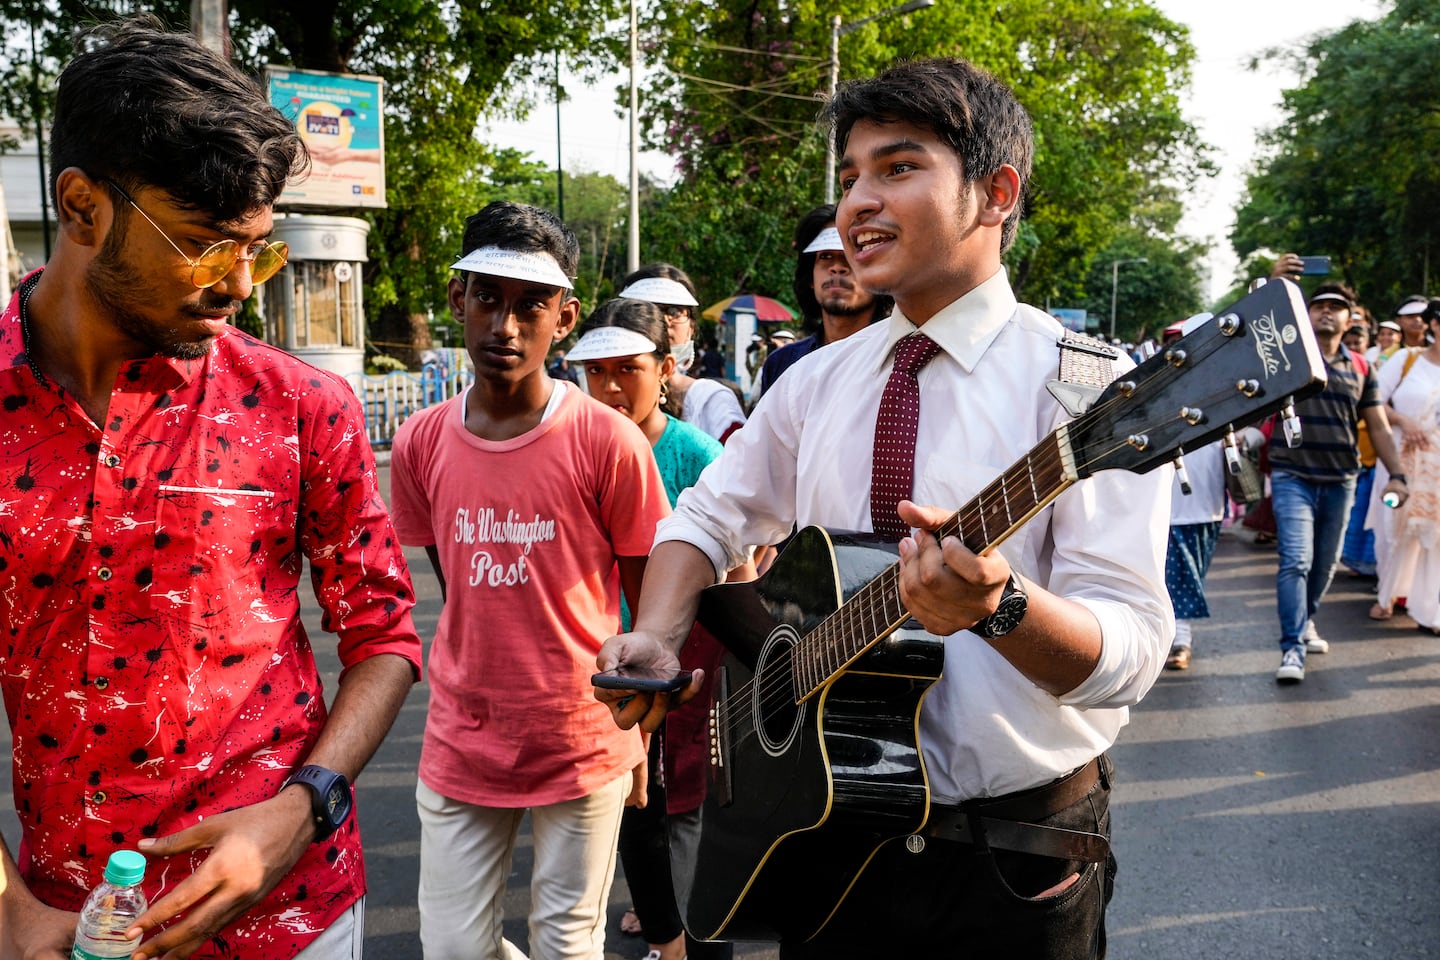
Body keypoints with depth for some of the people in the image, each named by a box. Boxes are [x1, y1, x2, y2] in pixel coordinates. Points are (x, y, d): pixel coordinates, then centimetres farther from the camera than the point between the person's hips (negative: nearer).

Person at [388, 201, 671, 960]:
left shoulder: (608, 442, -13)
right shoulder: (420, 443, -2)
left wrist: (638, 733, 2)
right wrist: (484, 680, 11)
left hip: (584, 747, -3)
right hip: (461, 747, 3)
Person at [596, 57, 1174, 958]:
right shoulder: (820, 380, 3)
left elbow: (1129, 651, -20)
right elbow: (710, 514, 13)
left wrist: (998, 604, -39)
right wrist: (656, 638, -6)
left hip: (1015, 864, -4)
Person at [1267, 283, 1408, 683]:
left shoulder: (1359, 369, 9)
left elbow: (1378, 427, 10)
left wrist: (1396, 474, 1)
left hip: (1341, 482, 4)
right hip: (1293, 478, -4)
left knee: (1326, 563, 14)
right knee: (1296, 560, -14)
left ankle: (1304, 622, 37)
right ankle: (1292, 648, -13)